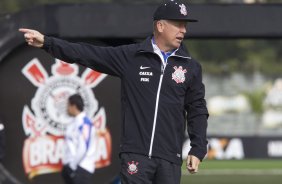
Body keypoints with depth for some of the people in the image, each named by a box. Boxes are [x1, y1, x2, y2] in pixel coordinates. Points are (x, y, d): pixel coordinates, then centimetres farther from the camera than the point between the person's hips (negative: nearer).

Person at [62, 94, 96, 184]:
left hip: (81, 168, -10)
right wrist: (68, 165, 16)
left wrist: (73, 165, -16)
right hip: (72, 166, 10)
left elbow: (83, 148, -20)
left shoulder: (84, 123, -14)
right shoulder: (75, 122, 15)